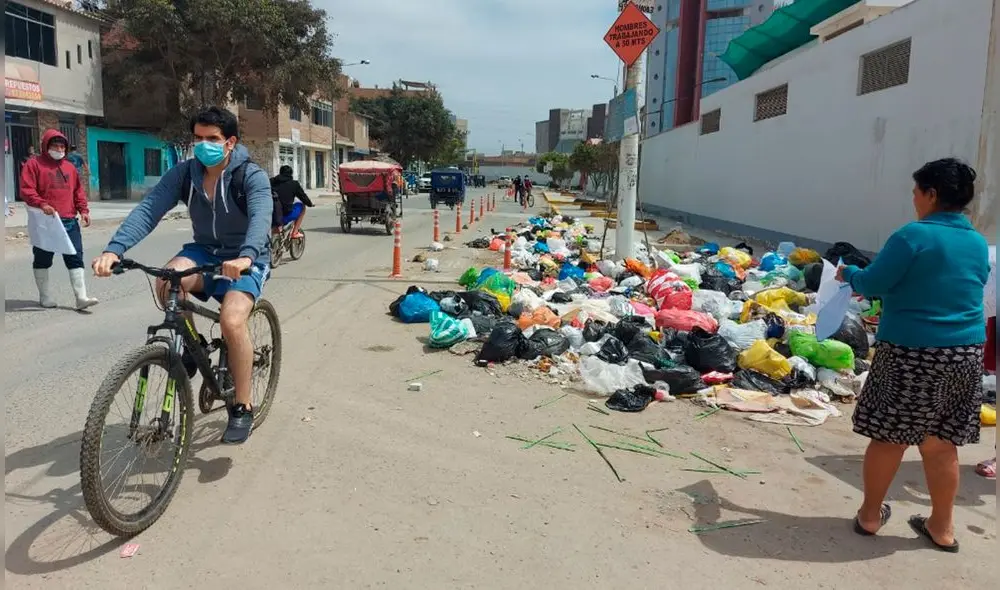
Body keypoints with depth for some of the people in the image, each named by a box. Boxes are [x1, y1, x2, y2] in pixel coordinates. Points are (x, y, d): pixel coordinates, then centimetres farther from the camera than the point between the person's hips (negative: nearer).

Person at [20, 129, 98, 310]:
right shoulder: (34, 164, 0)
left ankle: (81, 297, -4)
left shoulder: (70, 167, 16)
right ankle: (45, 296, 20)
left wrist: (83, 210, 5)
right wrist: (42, 204, -23)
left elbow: (78, 191, 18)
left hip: (70, 221, 4)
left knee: (75, 258, -2)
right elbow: (26, 190, -8)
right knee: (43, 260, 8)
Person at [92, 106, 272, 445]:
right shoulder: (183, 174, -5)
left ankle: (243, 407, -11)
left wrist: (245, 257, -55)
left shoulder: (252, 177, -16)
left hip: (246, 260, -4)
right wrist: (114, 249, -34)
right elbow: (148, 210, -17)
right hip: (204, 252, 4)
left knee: (232, 320, -29)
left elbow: (260, 217, -34)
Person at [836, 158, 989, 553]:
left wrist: (847, 274, 11)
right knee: (940, 443, 14)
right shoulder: (978, 243, 9)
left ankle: (869, 516, 19)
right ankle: (942, 528, 25)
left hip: (911, 353, -5)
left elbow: (873, 285, -10)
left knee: (890, 438, 6)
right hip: (965, 354, 6)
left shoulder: (913, 235, -12)